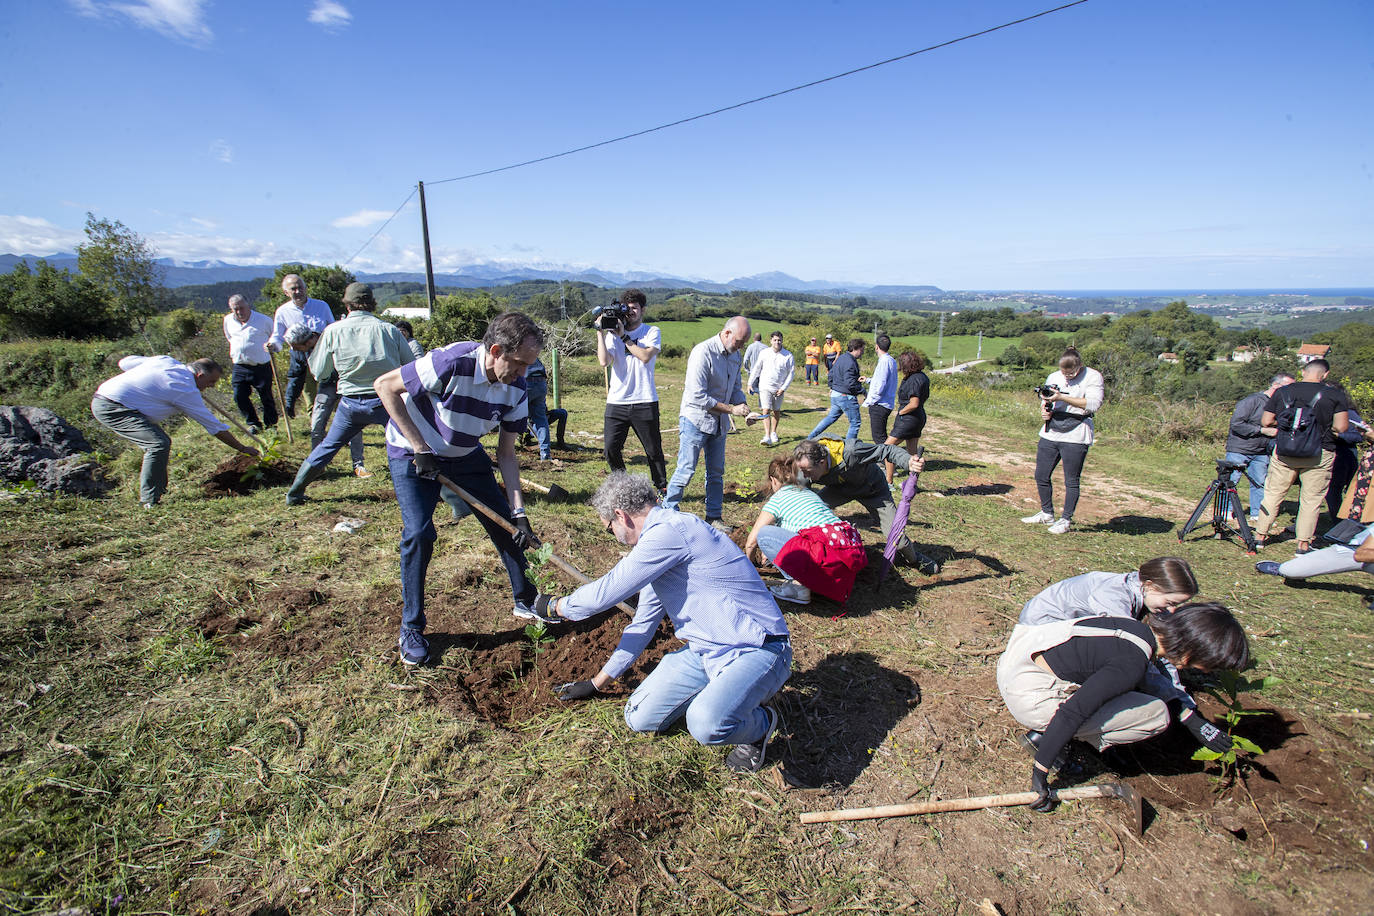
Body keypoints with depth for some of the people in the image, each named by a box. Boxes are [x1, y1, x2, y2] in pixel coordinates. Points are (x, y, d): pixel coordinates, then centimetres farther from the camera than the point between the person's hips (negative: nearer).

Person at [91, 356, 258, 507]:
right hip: (112, 407, -10)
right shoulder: (186, 390, -14)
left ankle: (160, 491, 16)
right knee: (159, 444, -20)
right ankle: (150, 501, -15)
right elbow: (215, 427, -9)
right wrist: (242, 448, -1)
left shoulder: (166, 361, 6)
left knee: (161, 441, 11)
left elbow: (124, 362, 16)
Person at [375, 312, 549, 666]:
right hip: (412, 452, -5)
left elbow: (506, 454, -10)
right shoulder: (452, 362, -34)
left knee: (505, 523, 3)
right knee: (419, 534, -15)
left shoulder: (516, 387, -16)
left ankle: (525, 600, 22)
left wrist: (519, 513, -15)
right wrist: (420, 447, -25)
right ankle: (411, 629, 4)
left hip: (465, 454, 5)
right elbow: (385, 386, -23)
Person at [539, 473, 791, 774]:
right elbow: (643, 622, 21)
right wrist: (597, 682, 27)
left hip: (755, 651, -9)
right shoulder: (658, 541, 12)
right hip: (704, 651, 9)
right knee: (639, 717, 1)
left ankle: (760, 723, 0)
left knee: (706, 723, -34)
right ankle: (718, 691, 19)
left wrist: (557, 606, 4)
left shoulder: (670, 531, -20)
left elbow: (604, 594, -17)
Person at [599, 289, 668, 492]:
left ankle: (662, 487, 25)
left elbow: (645, 356, -14)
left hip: (645, 401, -2)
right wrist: (600, 333, -7)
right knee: (611, 448, -1)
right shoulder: (612, 333, 9)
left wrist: (624, 336, -9)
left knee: (653, 450, 6)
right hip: (616, 401, 2)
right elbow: (604, 362, -6)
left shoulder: (652, 332, 5)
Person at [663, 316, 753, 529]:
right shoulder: (703, 352, -19)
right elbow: (698, 397, -24)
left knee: (716, 472, 12)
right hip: (695, 420, -7)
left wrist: (744, 408, -1)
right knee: (686, 471, -5)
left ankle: (713, 517, 23)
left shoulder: (735, 355, 7)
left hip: (718, 423, 8)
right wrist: (731, 409, -20)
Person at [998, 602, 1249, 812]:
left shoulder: (1142, 629, 6)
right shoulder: (1133, 663, -21)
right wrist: (1039, 774, -18)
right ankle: (1045, 735, 1)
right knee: (1157, 714, -3)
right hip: (1028, 698, -9)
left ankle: (1045, 729, 16)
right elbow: (1072, 713, -24)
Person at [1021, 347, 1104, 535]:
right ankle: (1047, 514, 26)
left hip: (1075, 437, -5)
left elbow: (1093, 404, -16)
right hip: (1050, 433, 6)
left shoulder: (1093, 377, -3)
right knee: (1041, 475, 9)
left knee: (1071, 481, 1)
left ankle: (1065, 520, 14)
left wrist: (1062, 397, -20)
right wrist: (1044, 411, -4)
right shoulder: (1054, 377, 12)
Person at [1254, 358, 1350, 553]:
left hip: (1284, 452, 1)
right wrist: (1323, 426, 12)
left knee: (1273, 494, 10)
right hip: (1319, 456, -1)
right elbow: (1341, 427, -8)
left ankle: (1260, 535, 14)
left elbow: (1266, 422, 2)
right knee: (1312, 500, 7)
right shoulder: (1336, 395, -4)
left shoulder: (1282, 392, 1)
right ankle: (1303, 544, 11)